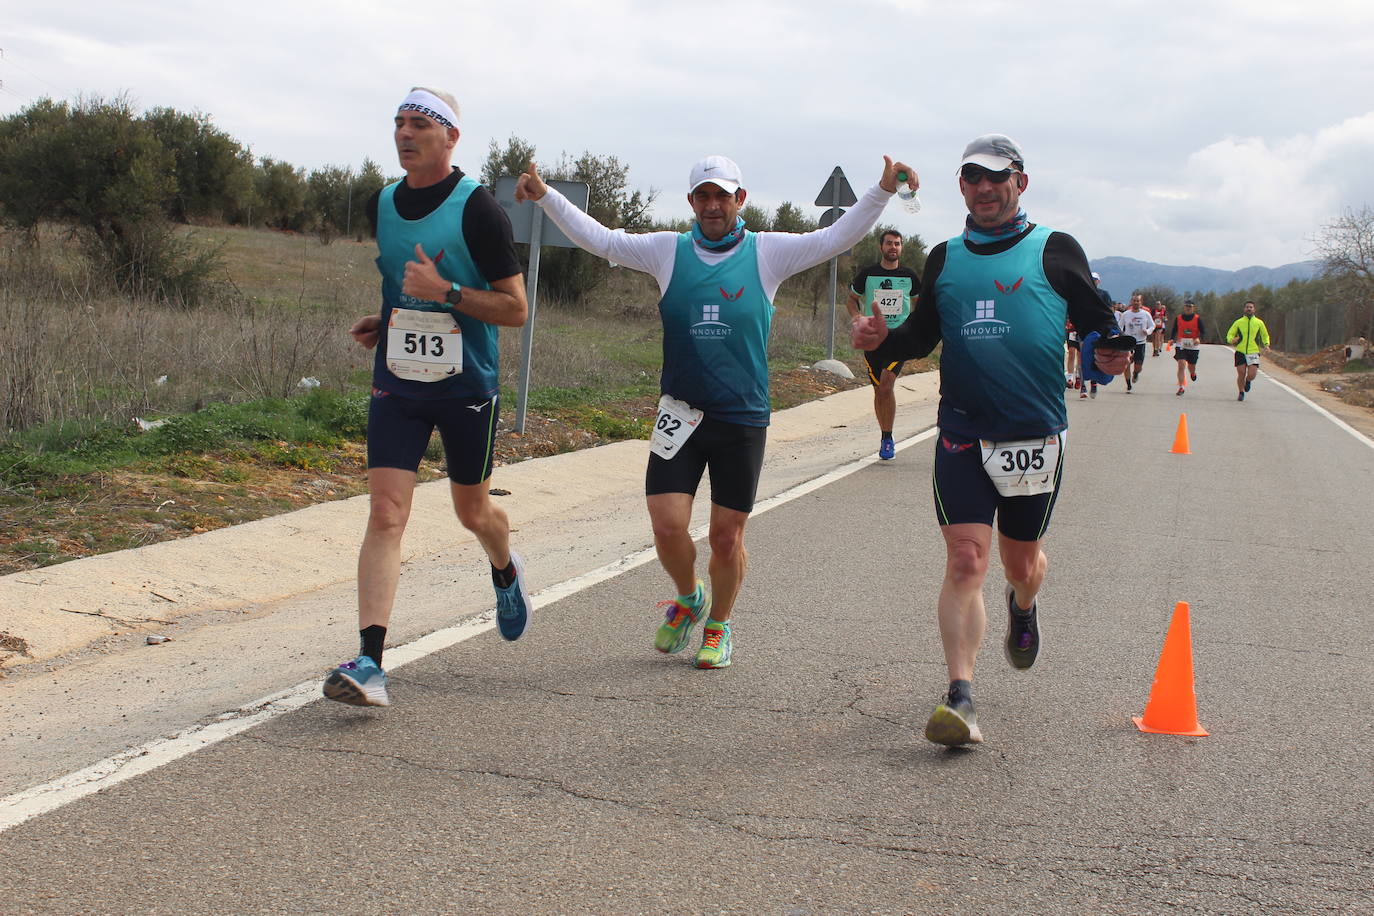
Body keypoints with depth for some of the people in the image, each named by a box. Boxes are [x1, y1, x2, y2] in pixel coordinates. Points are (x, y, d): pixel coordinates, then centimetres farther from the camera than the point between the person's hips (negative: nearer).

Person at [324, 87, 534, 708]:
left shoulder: (477, 209, -11)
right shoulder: (380, 206, 6)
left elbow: (515, 308, -12)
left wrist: (444, 292, -23)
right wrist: (385, 323, 6)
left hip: (468, 386, -3)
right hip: (396, 383, 3)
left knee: (472, 511, 13)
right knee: (385, 515, -10)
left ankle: (506, 572, 50)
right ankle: (369, 663, -16)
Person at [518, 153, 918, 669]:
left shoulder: (768, 253, 1)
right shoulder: (668, 252, 5)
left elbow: (838, 238, -4)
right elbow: (599, 239, 5)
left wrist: (883, 190, -16)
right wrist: (545, 197, -4)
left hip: (743, 419, -1)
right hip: (680, 414, 1)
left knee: (727, 538, 5)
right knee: (667, 527, -6)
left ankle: (718, 626, 31)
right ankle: (689, 598, 26)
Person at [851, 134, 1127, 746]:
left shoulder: (1055, 251, 3)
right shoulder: (945, 259, 11)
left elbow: (1096, 321, 2)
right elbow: (921, 336, 16)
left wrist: (1110, 354, -21)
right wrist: (880, 340, -5)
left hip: (1036, 435, -1)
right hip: (962, 435, 1)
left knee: (1022, 562, 14)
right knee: (965, 560, -12)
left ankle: (1022, 605, 52)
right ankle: (960, 698, -15)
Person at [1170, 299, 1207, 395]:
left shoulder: (1197, 318, -3)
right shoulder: (1178, 318, 2)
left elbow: (1203, 331, -3)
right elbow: (1173, 330, 11)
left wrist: (1199, 339, -23)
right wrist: (1171, 339, -7)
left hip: (1193, 346, 0)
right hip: (1180, 345, 0)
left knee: (1191, 368, 11)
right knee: (1181, 365, -17)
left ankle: (1193, 373, 52)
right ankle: (1181, 387, -11)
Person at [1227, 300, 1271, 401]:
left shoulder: (1259, 323, 7)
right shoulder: (1238, 322, 6)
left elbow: (1265, 335, 20)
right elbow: (1229, 334, 7)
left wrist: (1266, 344, 1)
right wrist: (1232, 340, -16)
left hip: (1253, 352, 0)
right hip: (1240, 352, 0)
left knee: (1252, 375, -11)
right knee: (1241, 375, 0)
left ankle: (1248, 381, 26)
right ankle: (1241, 393, 24)